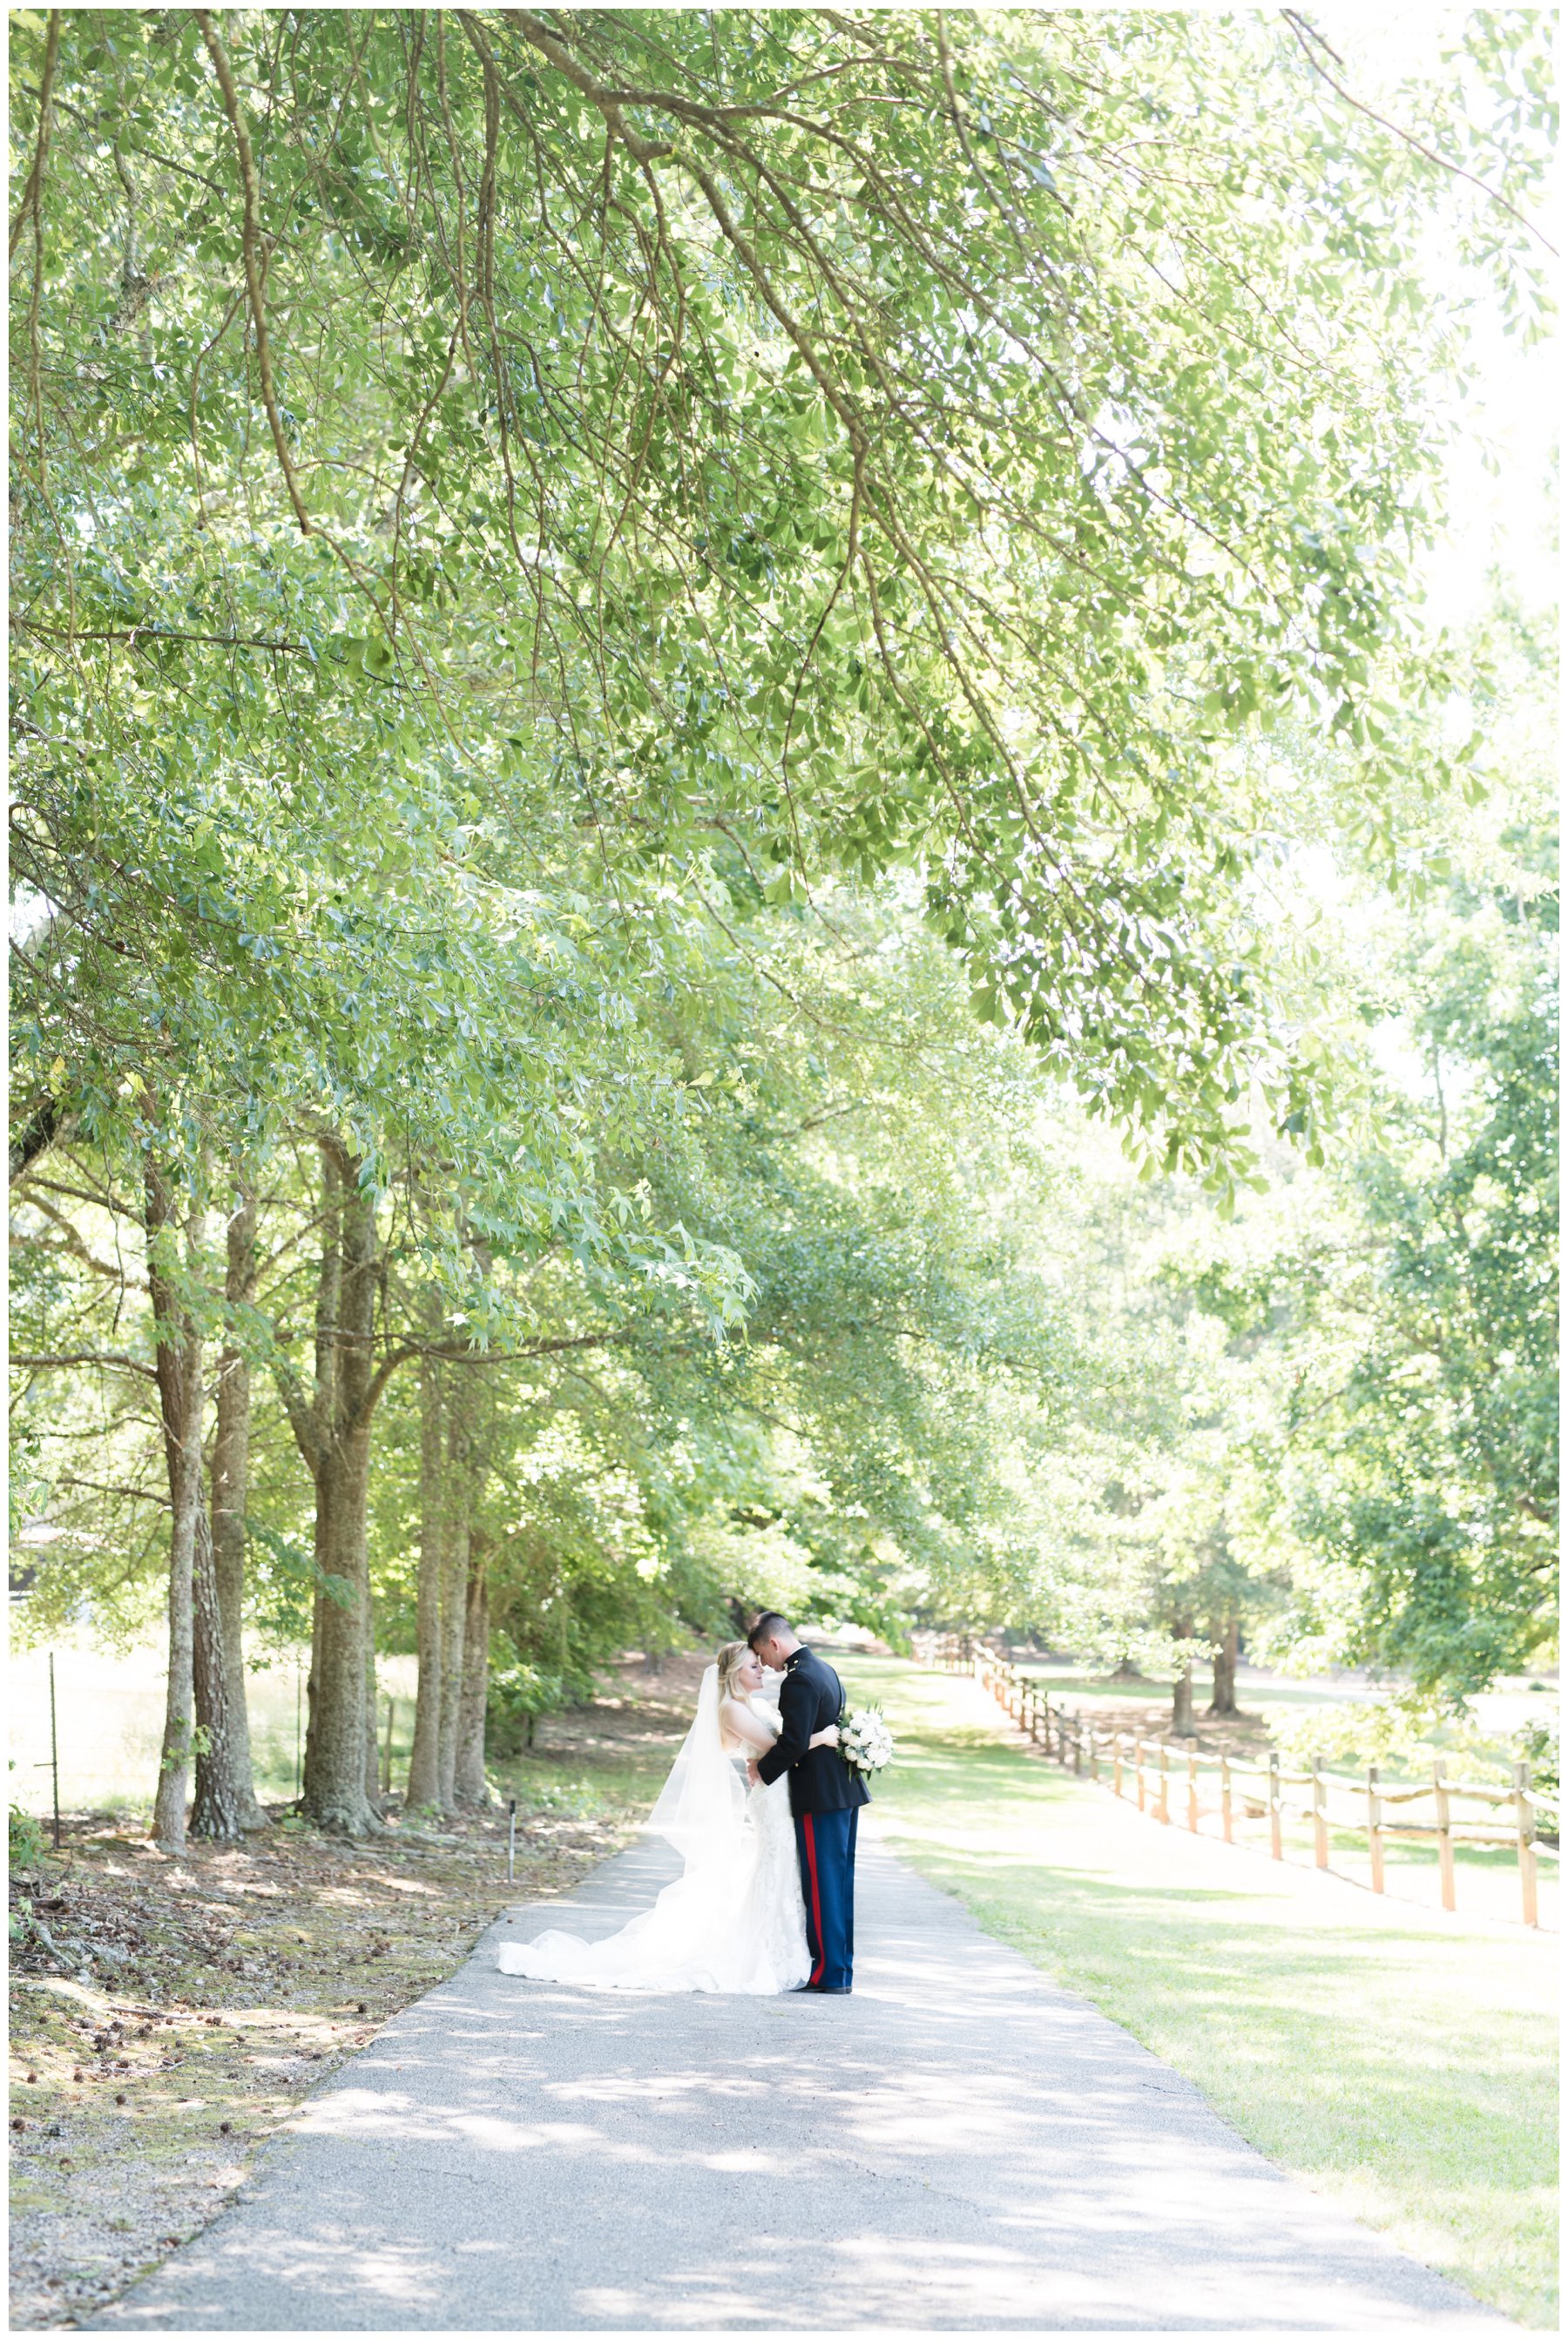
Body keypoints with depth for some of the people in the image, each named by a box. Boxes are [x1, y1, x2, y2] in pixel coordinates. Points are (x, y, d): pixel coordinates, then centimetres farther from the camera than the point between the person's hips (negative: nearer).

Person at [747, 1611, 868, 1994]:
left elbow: (794, 1743, -22)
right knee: (838, 1883, 14)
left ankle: (828, 1973, 1)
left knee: (821, 1885, -3)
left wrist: (763, 1769, -7)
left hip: (820, 1796, -10)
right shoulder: (822, 1669, 13)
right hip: (845, 1791, 10)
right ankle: (841, 1969, 20)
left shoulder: (799, 1679, -18)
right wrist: (769, 1758, 12)